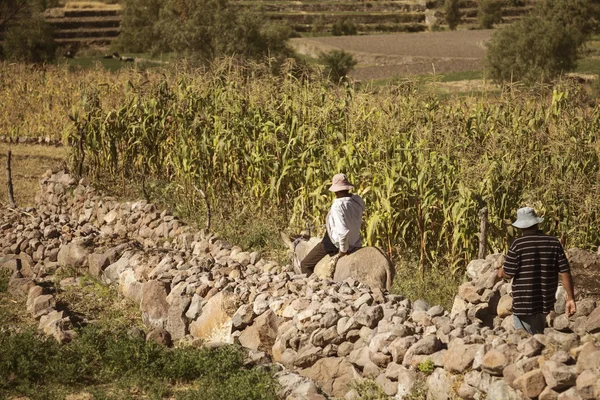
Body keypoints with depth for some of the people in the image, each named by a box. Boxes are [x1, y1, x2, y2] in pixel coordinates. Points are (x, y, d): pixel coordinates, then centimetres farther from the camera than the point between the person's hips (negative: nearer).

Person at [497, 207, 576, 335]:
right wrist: (571, 298, 4)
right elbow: (565, 272, -2)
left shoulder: (518, 244, -11)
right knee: (538, 337, 22)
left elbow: (508, 274, -9)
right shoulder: (554, 243, -1)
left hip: (523, 304, -4)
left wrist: (500, 271, 14)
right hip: (546, 302, 5)